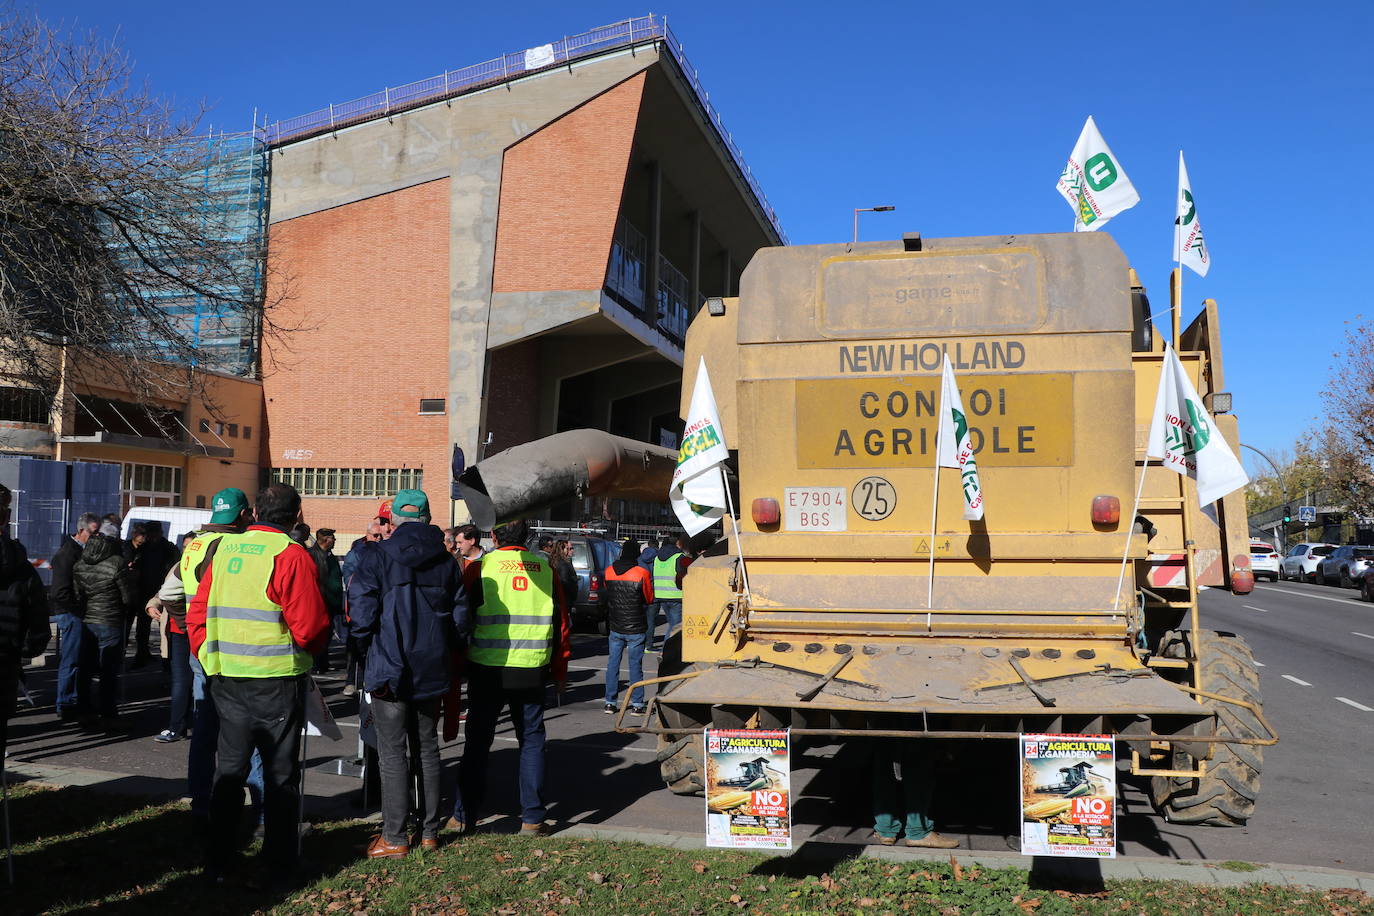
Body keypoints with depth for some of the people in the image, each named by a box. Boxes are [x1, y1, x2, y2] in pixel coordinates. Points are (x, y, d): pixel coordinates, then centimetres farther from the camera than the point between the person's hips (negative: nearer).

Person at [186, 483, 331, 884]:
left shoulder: (222, 549, 5)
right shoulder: (291, 555, -13)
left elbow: (197, 613, 7)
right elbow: (310, 625, -15)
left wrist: (208, 656, 15)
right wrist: (309, 650, 5)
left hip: (226, 678, 5)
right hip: (277, 680, -5)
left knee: (229, 768, 16)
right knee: (280, 772, 7)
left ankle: (218, 861, 22)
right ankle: (279, 863, 14)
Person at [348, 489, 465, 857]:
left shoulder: (378, 558, -9)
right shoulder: (447, 562, 4)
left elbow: (361, 613, -14)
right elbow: (460, 616, 4)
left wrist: (370, 647, 4)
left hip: (389, 668, -4)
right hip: (431, 671, 4)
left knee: (392, 752, 3)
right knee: (427, 748, 14)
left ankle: (394, 838, 7)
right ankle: (429, 831, 21)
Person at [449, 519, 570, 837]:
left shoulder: (480, 567, -4)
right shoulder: (545, 568, 4)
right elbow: (561, 623, 8)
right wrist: (559, 673, 17)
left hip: (487, 669, -1)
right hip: (531, 671, 1)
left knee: (477, 742, 11)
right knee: (532, 741, 11)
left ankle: (464, 815, 18)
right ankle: (532, 818, 12)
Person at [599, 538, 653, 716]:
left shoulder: (609, 572, -1)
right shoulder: (641, 573, -12)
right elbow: (649, 600, 0)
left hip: (615, 628, 3)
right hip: (636, 628, -3)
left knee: (613, 663, 11)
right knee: (635, 665, 4)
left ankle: (610, 703, 13)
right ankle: (637, 704, 6)